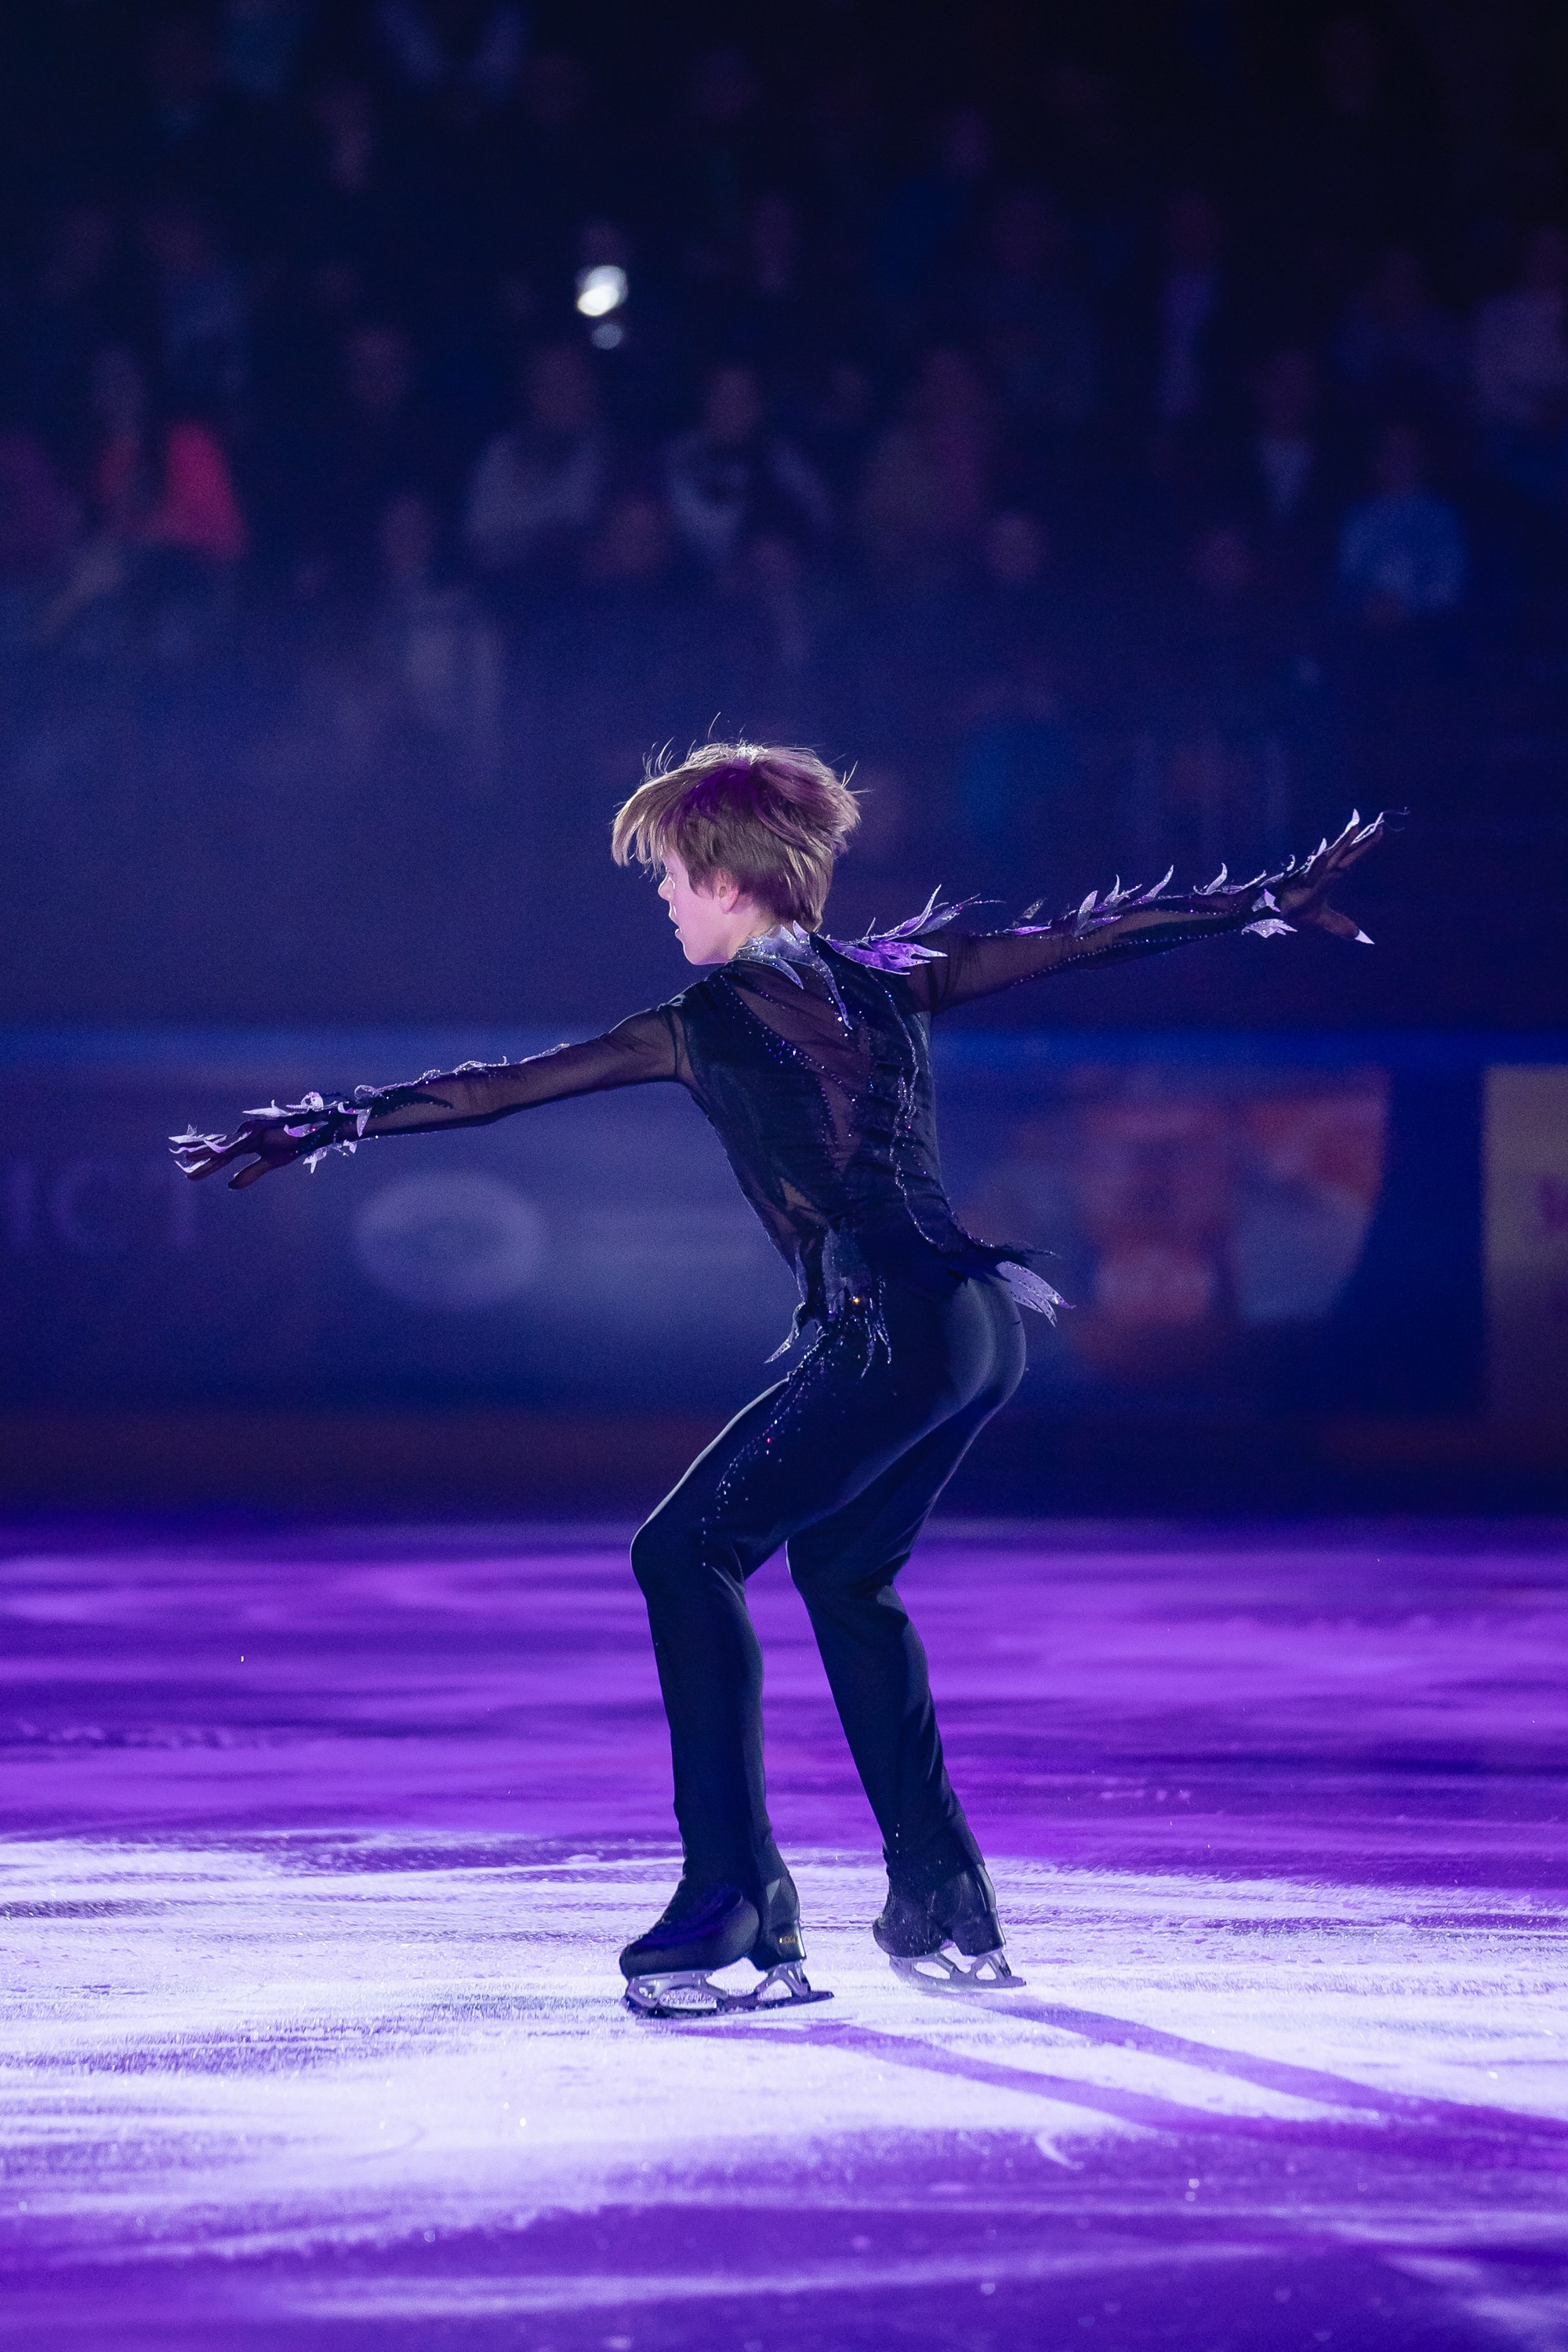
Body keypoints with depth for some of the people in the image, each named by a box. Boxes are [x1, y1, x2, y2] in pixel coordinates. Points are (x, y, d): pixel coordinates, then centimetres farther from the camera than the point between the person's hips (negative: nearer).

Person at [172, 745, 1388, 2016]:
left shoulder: (715, 1017, -3)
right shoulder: (890, 977, 14)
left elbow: (509, 1086, -1)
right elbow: (1075, 937, 19)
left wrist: (331, 1125, 4)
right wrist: (1268, 905, 27)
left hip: (893, 1329, -9)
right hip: (986, 1323, 9)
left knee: (686, 1553, -5)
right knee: (845, 1572, 25)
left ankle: (736, 1904, -13)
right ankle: (944, 1902, 26)